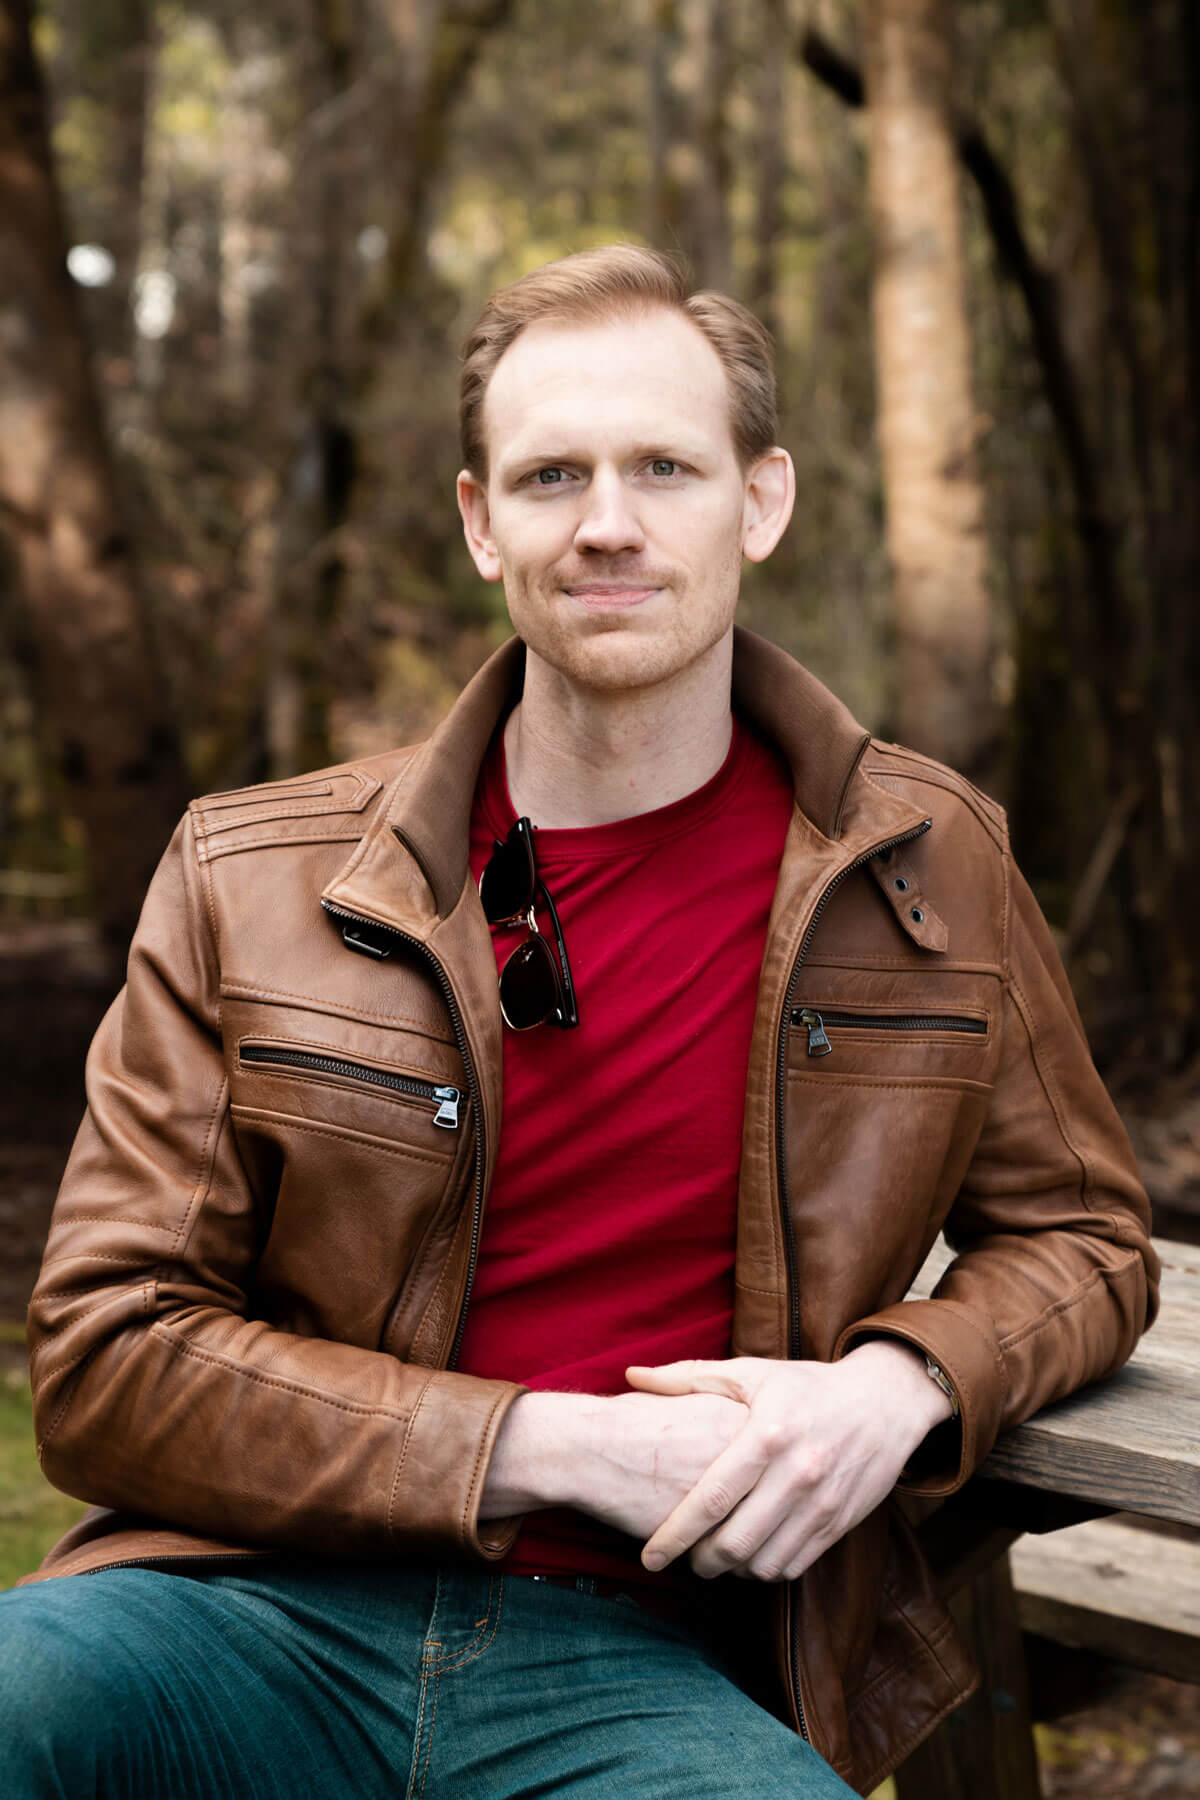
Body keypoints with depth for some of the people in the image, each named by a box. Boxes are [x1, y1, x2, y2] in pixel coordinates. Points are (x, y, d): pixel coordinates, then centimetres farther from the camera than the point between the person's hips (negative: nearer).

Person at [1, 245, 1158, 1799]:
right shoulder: (249, 882, 3)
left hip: (647, 1659, 2)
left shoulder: (926, 868, 7)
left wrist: (903, 1382, -6)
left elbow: (1083, 1236, 19)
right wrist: (562, 1448, -12)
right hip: (272, 1610, -1)